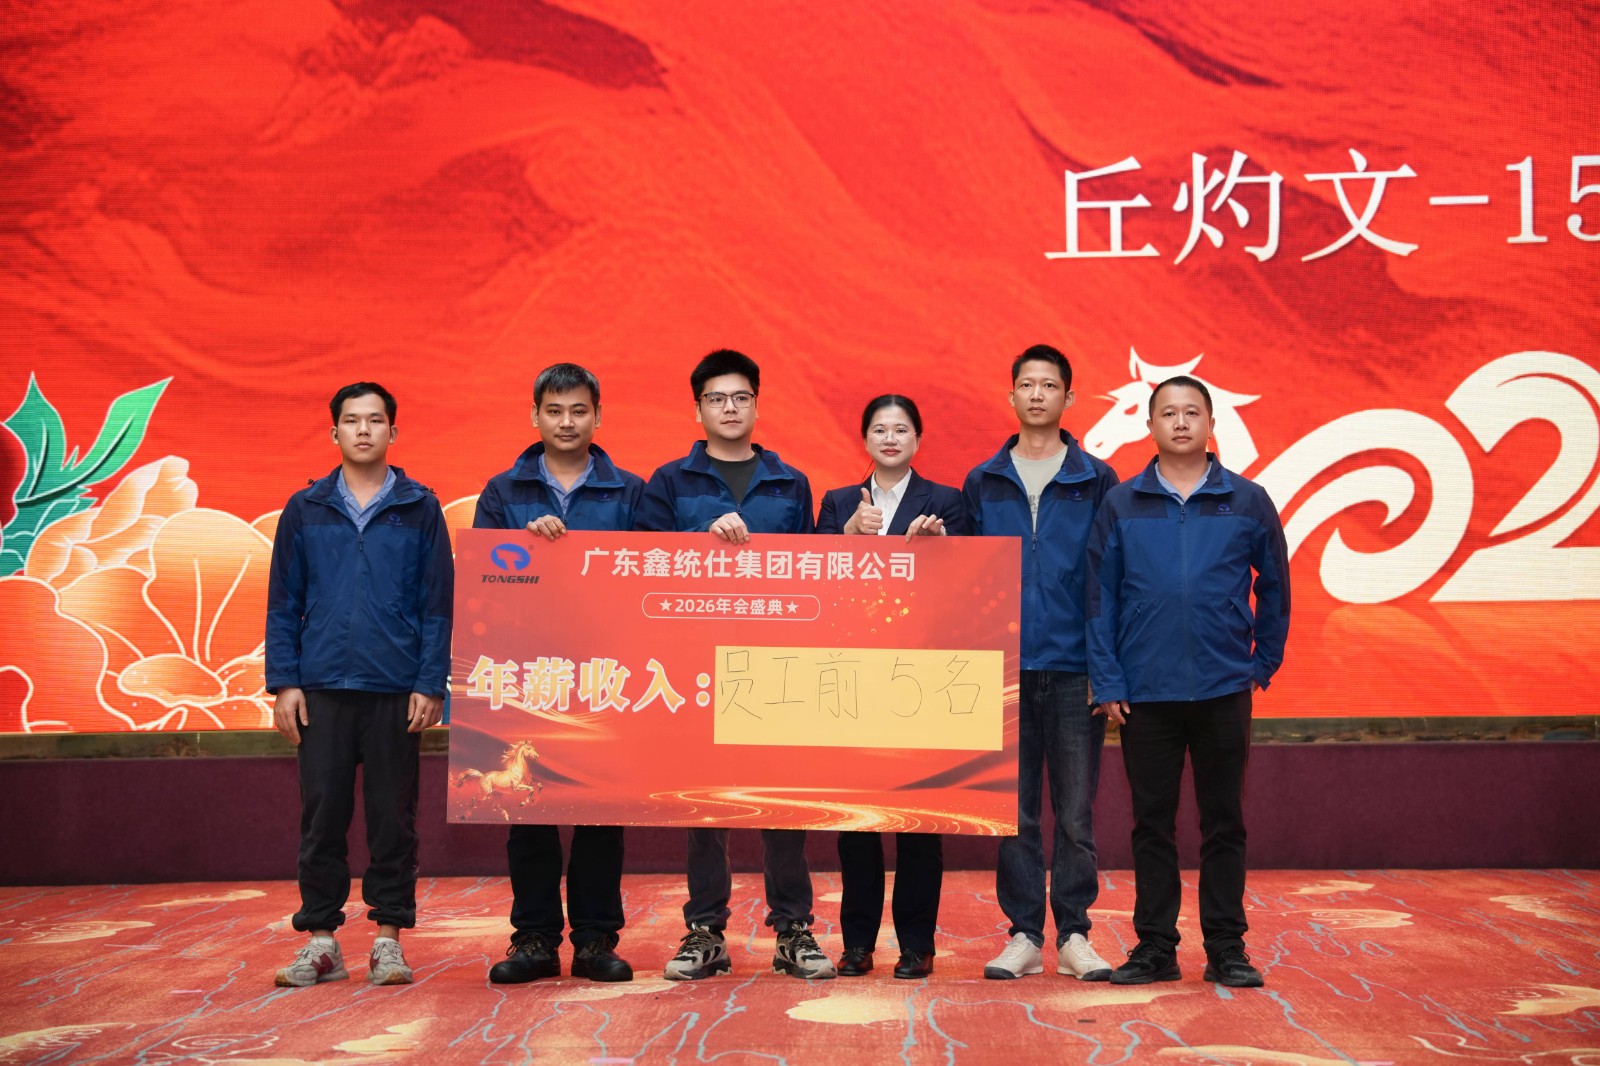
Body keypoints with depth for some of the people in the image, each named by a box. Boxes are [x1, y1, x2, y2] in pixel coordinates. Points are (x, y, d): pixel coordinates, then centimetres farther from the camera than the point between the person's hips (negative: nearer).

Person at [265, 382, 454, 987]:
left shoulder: (419, 509, 4)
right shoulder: (305, 510, 7)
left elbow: (438, 602, 2)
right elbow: (283, 602, 8)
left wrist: (430, 685, -4)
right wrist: (283, 682, 0)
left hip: (397, 689, -1)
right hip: (322, 687, 1)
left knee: (393, 817, 4)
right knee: (322, 815, 4)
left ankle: (389, 938, 14)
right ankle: (321, 941, 14)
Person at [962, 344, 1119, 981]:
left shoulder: (1096, 481, 5)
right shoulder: (983, 485, 9)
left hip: (1074, 669, -1)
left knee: (1075, 810, 3)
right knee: (1014, 812, 5)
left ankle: (1073, 934, 13)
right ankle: (1024, 934, 14)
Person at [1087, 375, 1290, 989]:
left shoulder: (1248, 502, 2)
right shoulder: (1121, 506, 2)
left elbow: (1273, 588, 11)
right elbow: (1100, 598, 2)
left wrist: (1264, 663, 9)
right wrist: (1107, 683, -3)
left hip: (1224, 691, 0)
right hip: (1145, 695, 0)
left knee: (1224, 823, 7)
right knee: (1152, 824, 7)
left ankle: (1226, 948, 16)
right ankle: (1154, 947, 16)